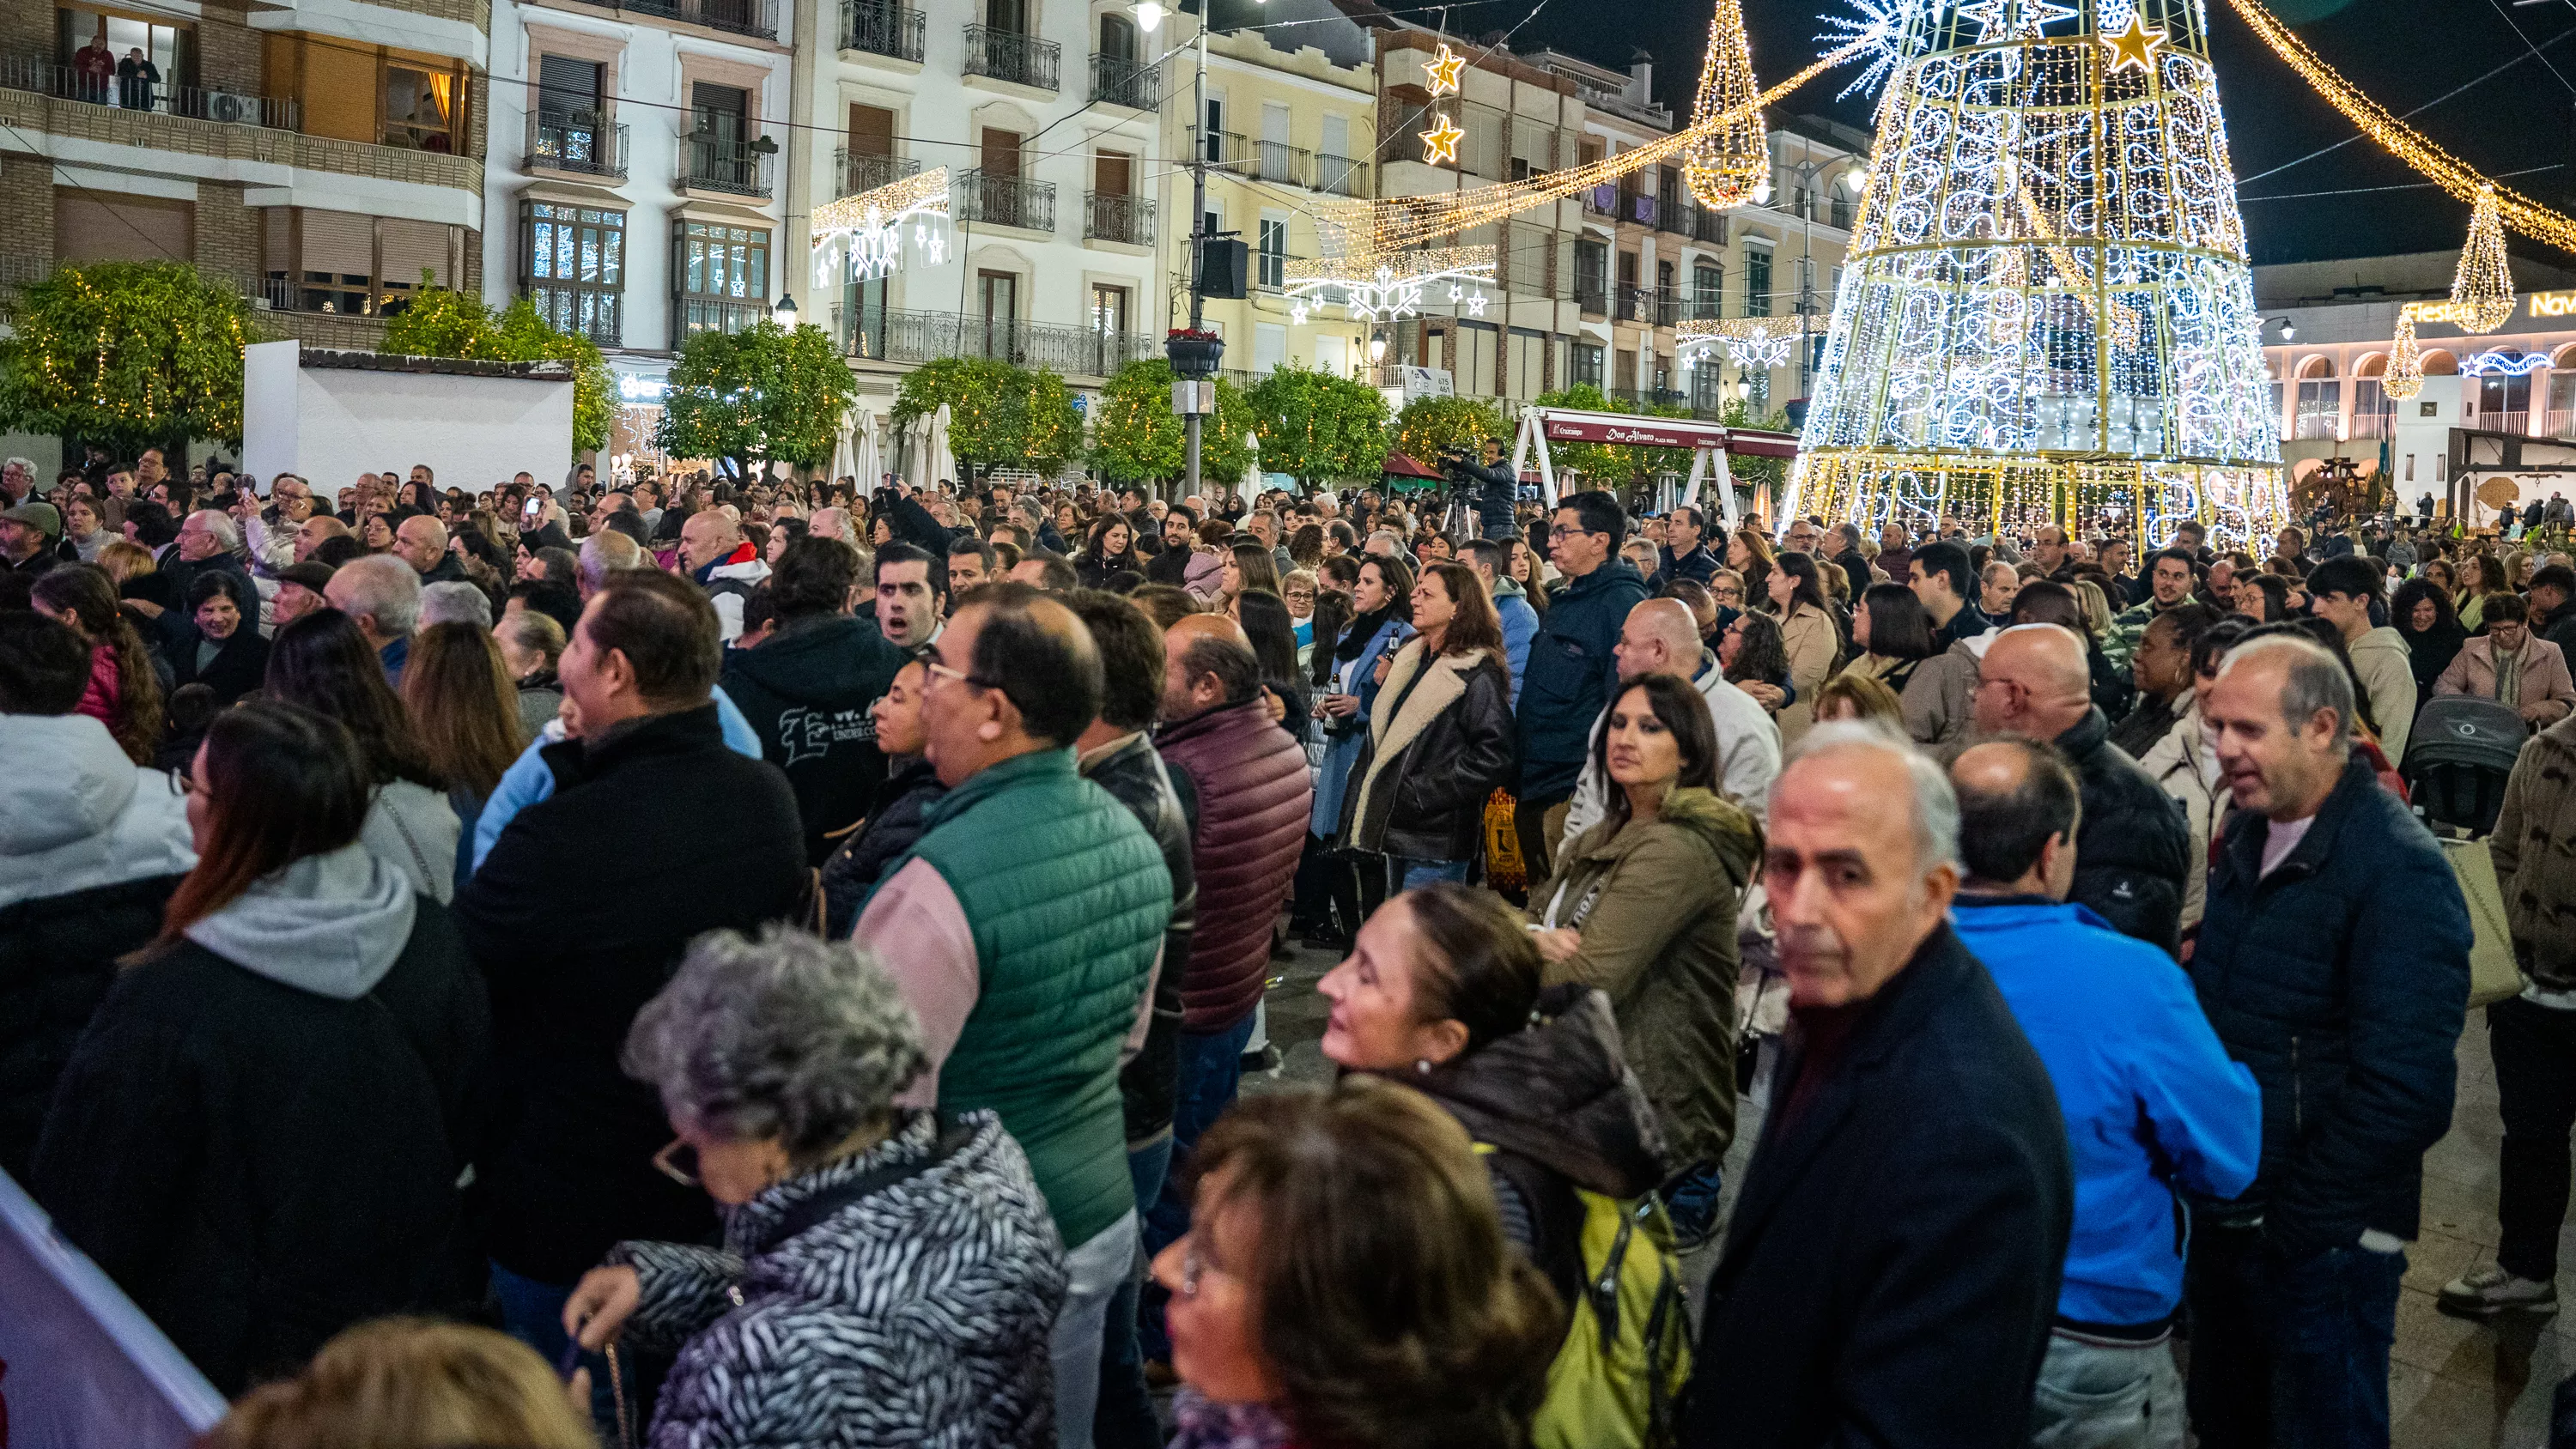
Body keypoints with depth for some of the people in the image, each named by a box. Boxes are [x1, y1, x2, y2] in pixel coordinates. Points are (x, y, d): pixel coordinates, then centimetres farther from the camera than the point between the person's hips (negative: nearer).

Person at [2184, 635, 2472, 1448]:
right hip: (2225, 1213, 7)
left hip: (2323, 1238, -7)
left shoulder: (2399, 871, -19)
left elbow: (2404, 1092, -23)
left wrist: (2294, 1223, -17)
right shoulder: (2248, 835, 5)